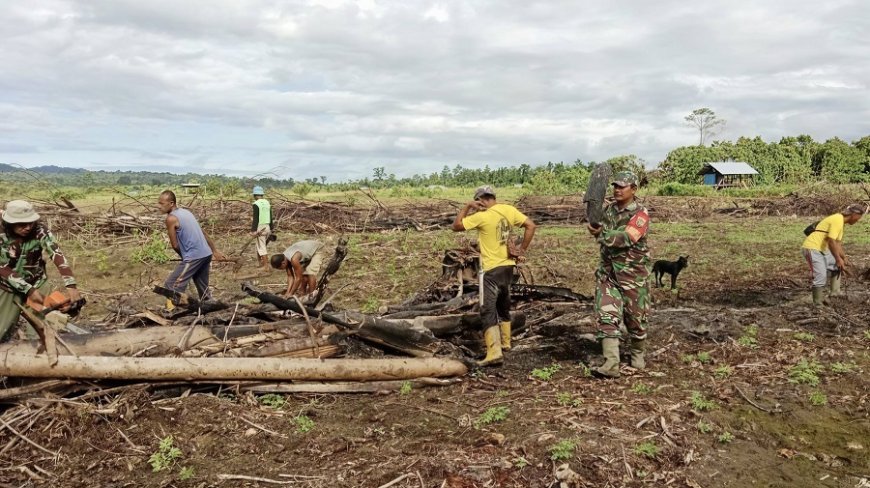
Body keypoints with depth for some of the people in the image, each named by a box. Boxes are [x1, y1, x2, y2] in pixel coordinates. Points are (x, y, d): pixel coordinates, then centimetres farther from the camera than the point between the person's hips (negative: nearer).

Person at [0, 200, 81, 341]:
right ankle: (12, 317, 25)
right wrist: (29, 291, -24)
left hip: (37, 284, 0)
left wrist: (71, 286, -39)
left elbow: (57, 254, -28)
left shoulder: (39, 230, -19)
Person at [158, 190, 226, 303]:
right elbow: (203, 233, 19)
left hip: (194, 257, -8)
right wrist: (215, 251, 24)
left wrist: (184, 257, 12)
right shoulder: (185, 211, 15)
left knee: (172, 285, -2)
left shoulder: (171, 218, -10)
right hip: (206, 254, 9)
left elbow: (175, 245, -7)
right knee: (203, 288, 18)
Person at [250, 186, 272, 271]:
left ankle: (266, 266, -2)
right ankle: (260, 262, 26)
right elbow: (270, 217, 13)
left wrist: (253, 230, -15)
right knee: (260, 245, 20)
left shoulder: (256, 204, -12)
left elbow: (255, 218, -17)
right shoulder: (267, 203, 10)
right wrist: (271, 229, 19)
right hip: (267, 227, 7)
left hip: (260, 227, -7)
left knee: (261, 247, -2)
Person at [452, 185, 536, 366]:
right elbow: (531, 226, 4)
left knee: (488, 311, -7)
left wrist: (467, 207, -1)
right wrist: (522, 249, 7)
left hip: (491, 269, -7)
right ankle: (505, 343, 35)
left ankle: (494, 352, -18)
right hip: (508, 266, 7)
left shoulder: (482, 216, -15)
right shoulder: (509, 210, 2)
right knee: (503, 306, 23)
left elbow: (456, 226, -7)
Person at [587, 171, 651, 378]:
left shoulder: (640, 214, -11)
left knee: (635, 318, 10)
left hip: (633, 274, -4)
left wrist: (601, 234, -28)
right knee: (607, 316, -9)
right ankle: (611, 364, -13)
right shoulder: (608, 209, 7)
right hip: (607, 272, 4)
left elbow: (626, 238, -24)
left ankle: (637, 354, 35)